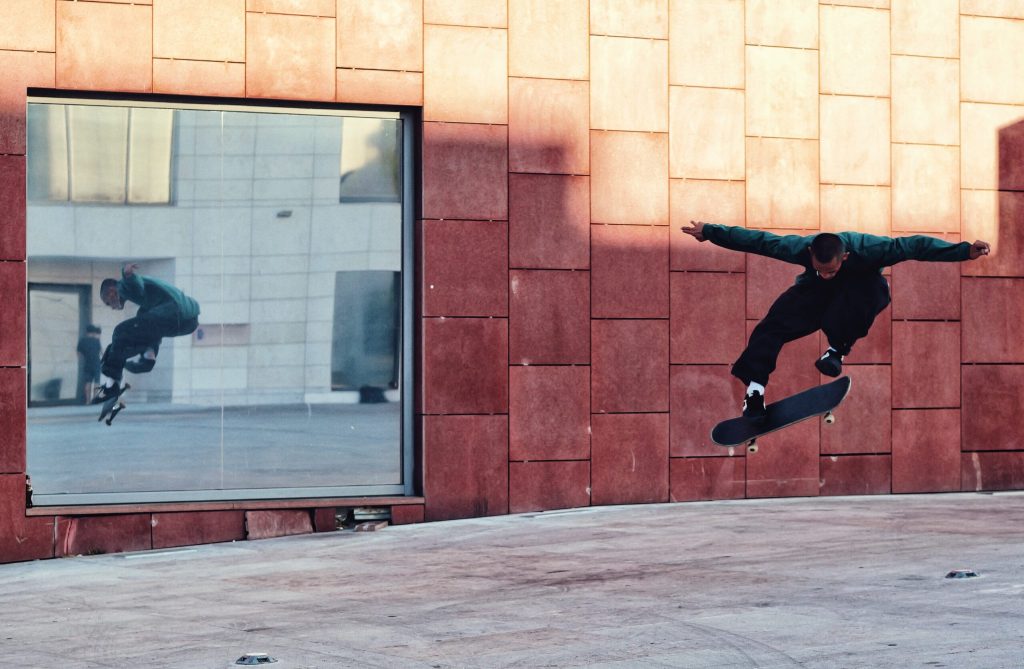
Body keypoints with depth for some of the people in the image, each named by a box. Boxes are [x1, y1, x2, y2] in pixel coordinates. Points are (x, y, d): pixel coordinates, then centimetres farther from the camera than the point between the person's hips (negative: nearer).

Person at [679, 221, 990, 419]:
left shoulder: (865, 249, -37)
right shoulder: (801, 248, -31)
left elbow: (914, 245, -38)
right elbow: (757, 240, -23)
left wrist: (964, 251, -44)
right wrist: (709, 233, -18)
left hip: (862, 290, -2)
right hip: (817, 293, 2)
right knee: (779, 318, -27)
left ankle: (838, 348, -23)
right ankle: (754, 385, -30)